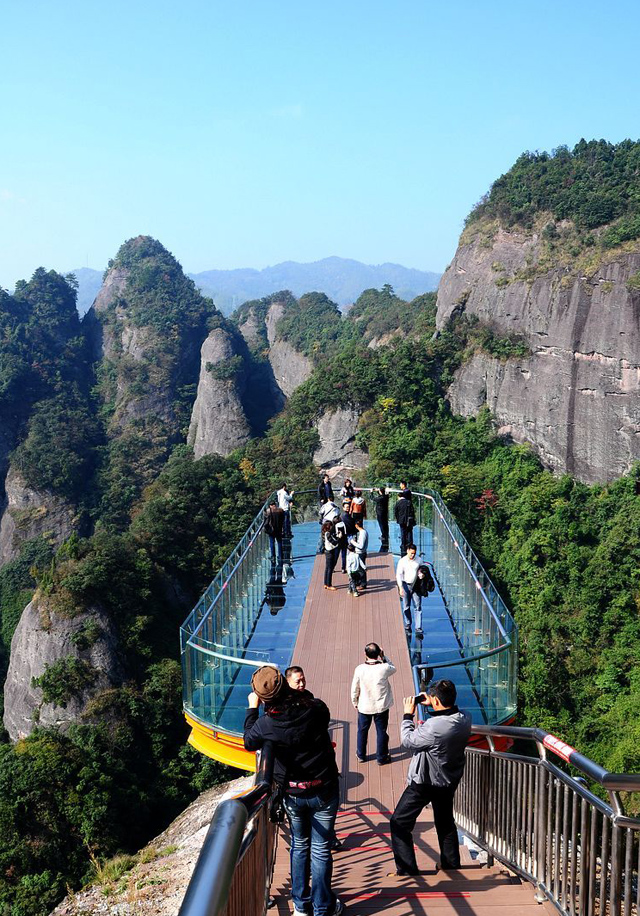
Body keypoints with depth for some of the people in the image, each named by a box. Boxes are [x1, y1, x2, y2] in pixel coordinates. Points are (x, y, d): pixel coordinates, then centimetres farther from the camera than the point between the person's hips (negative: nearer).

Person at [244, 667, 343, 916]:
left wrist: (252, 708, 11)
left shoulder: (266, 724, -19)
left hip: (292, 794, 1)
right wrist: (299, 694, 8)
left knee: (299, 846, 22)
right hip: (324, 792, -1)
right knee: (321, 849, 11)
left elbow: (249, 742, 3)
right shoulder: (316, 708, -21)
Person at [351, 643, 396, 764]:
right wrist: (383, 657, 2)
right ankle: (381, 757, 31)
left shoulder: (359, 669, -20)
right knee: (381, 731, 17)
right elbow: (393, 668, 5)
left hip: (364, 707, 1)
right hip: (381, 706, 0)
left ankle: (361, 755, 38)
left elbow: (354, 689, -7)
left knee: (362, 731, 21)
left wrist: (355, 703, 9)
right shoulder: (384, 668, -21)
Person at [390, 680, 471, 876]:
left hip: (424, 783, -7)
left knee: (399, 823, 7)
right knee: (446, 823, 26)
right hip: (450, 781, 7)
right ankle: (452, 865, 38)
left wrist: (408, 715, -9)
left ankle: (407, 870, 8)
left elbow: (407, 741, -19)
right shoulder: (465, 720, -13)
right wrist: (430, 706, 1)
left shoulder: (433, 727, -34)